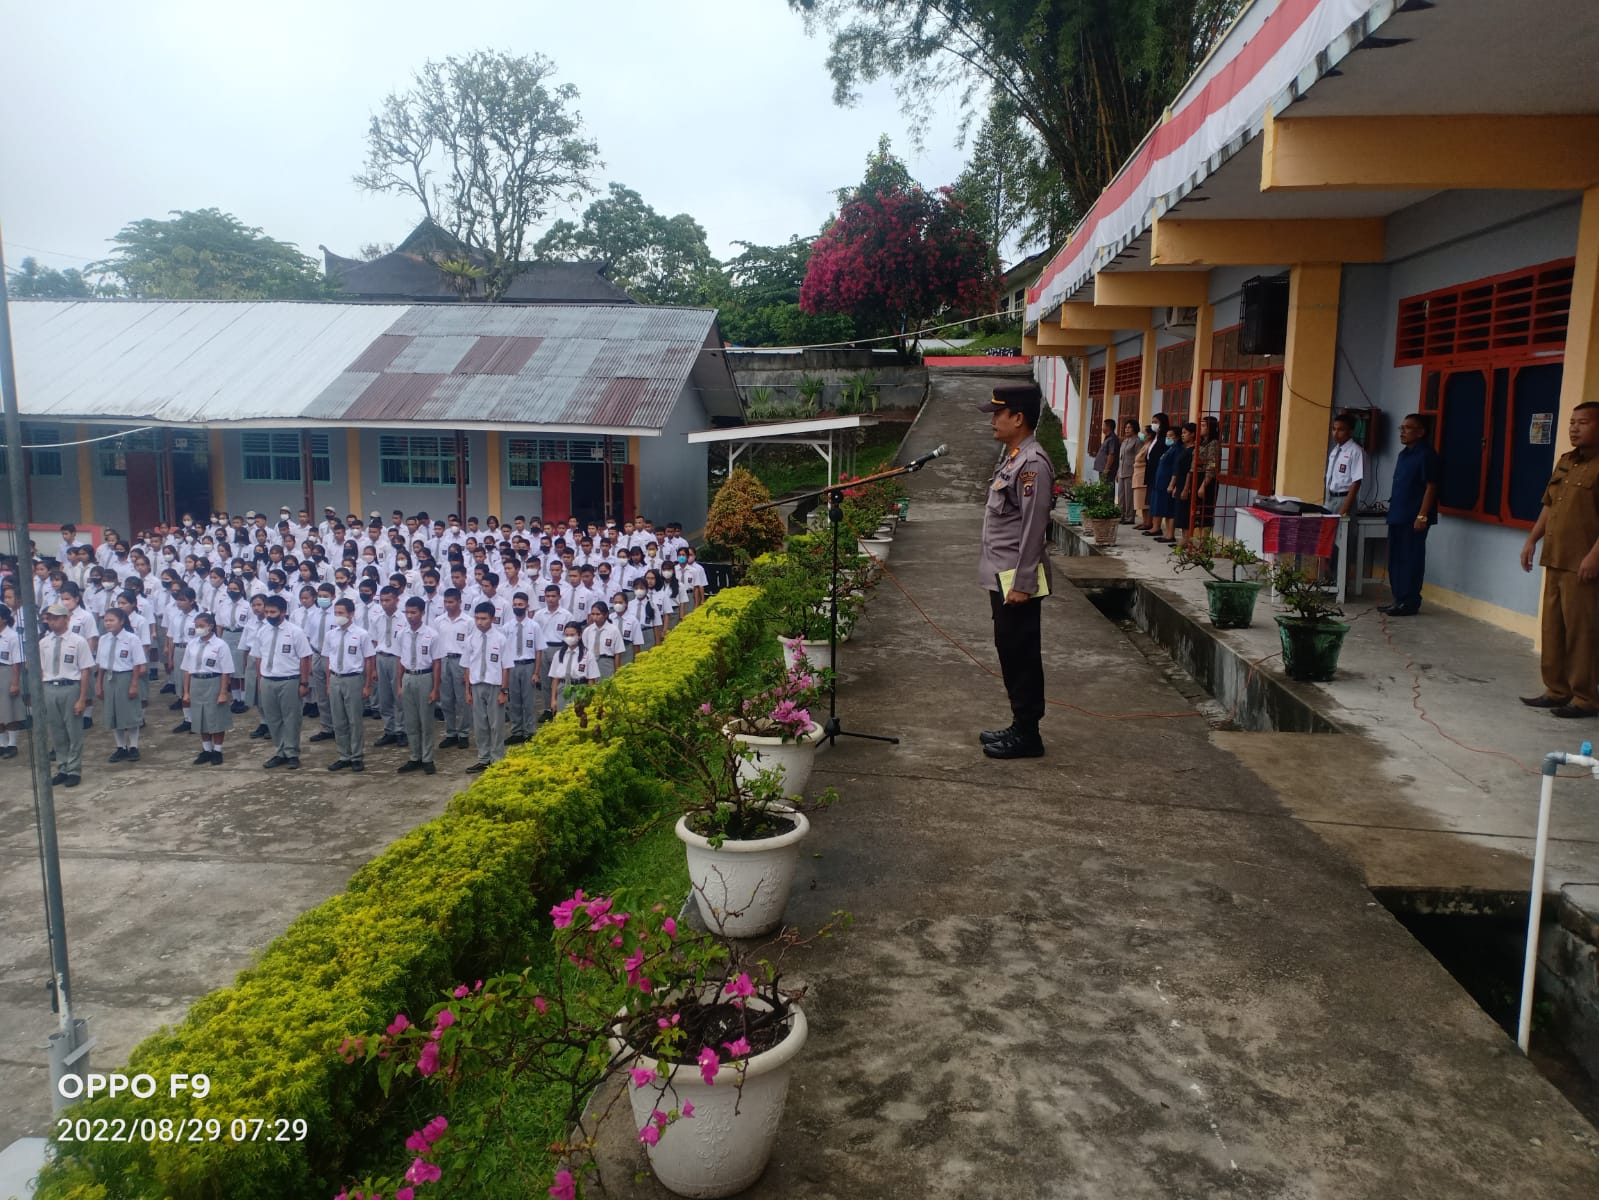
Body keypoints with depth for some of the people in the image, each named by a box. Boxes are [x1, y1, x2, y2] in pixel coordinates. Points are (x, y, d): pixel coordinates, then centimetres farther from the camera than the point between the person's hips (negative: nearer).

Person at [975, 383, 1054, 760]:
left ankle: (1027, 735, 8)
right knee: (1010, 652, 15)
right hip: (1001, 576, 10)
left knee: (1021, 654, -2)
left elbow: (1033, 528, -20)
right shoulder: (1012, 456, 13)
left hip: (1016, 579, -10)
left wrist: (1022, 583, -21)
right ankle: (1019, 726, 24)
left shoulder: (1033, 463, -17)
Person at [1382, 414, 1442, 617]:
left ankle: (1410, 603, -1)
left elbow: (1431, 487, -15)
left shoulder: (1426, 455, -11)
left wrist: (1422, 516, -20)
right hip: (1397, 516, 9)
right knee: (1396, 559, 12)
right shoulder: (1404, 454, 17)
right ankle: (1399, 599, 20)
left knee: (1411, 560, -5)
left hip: (1413, 518, -9)